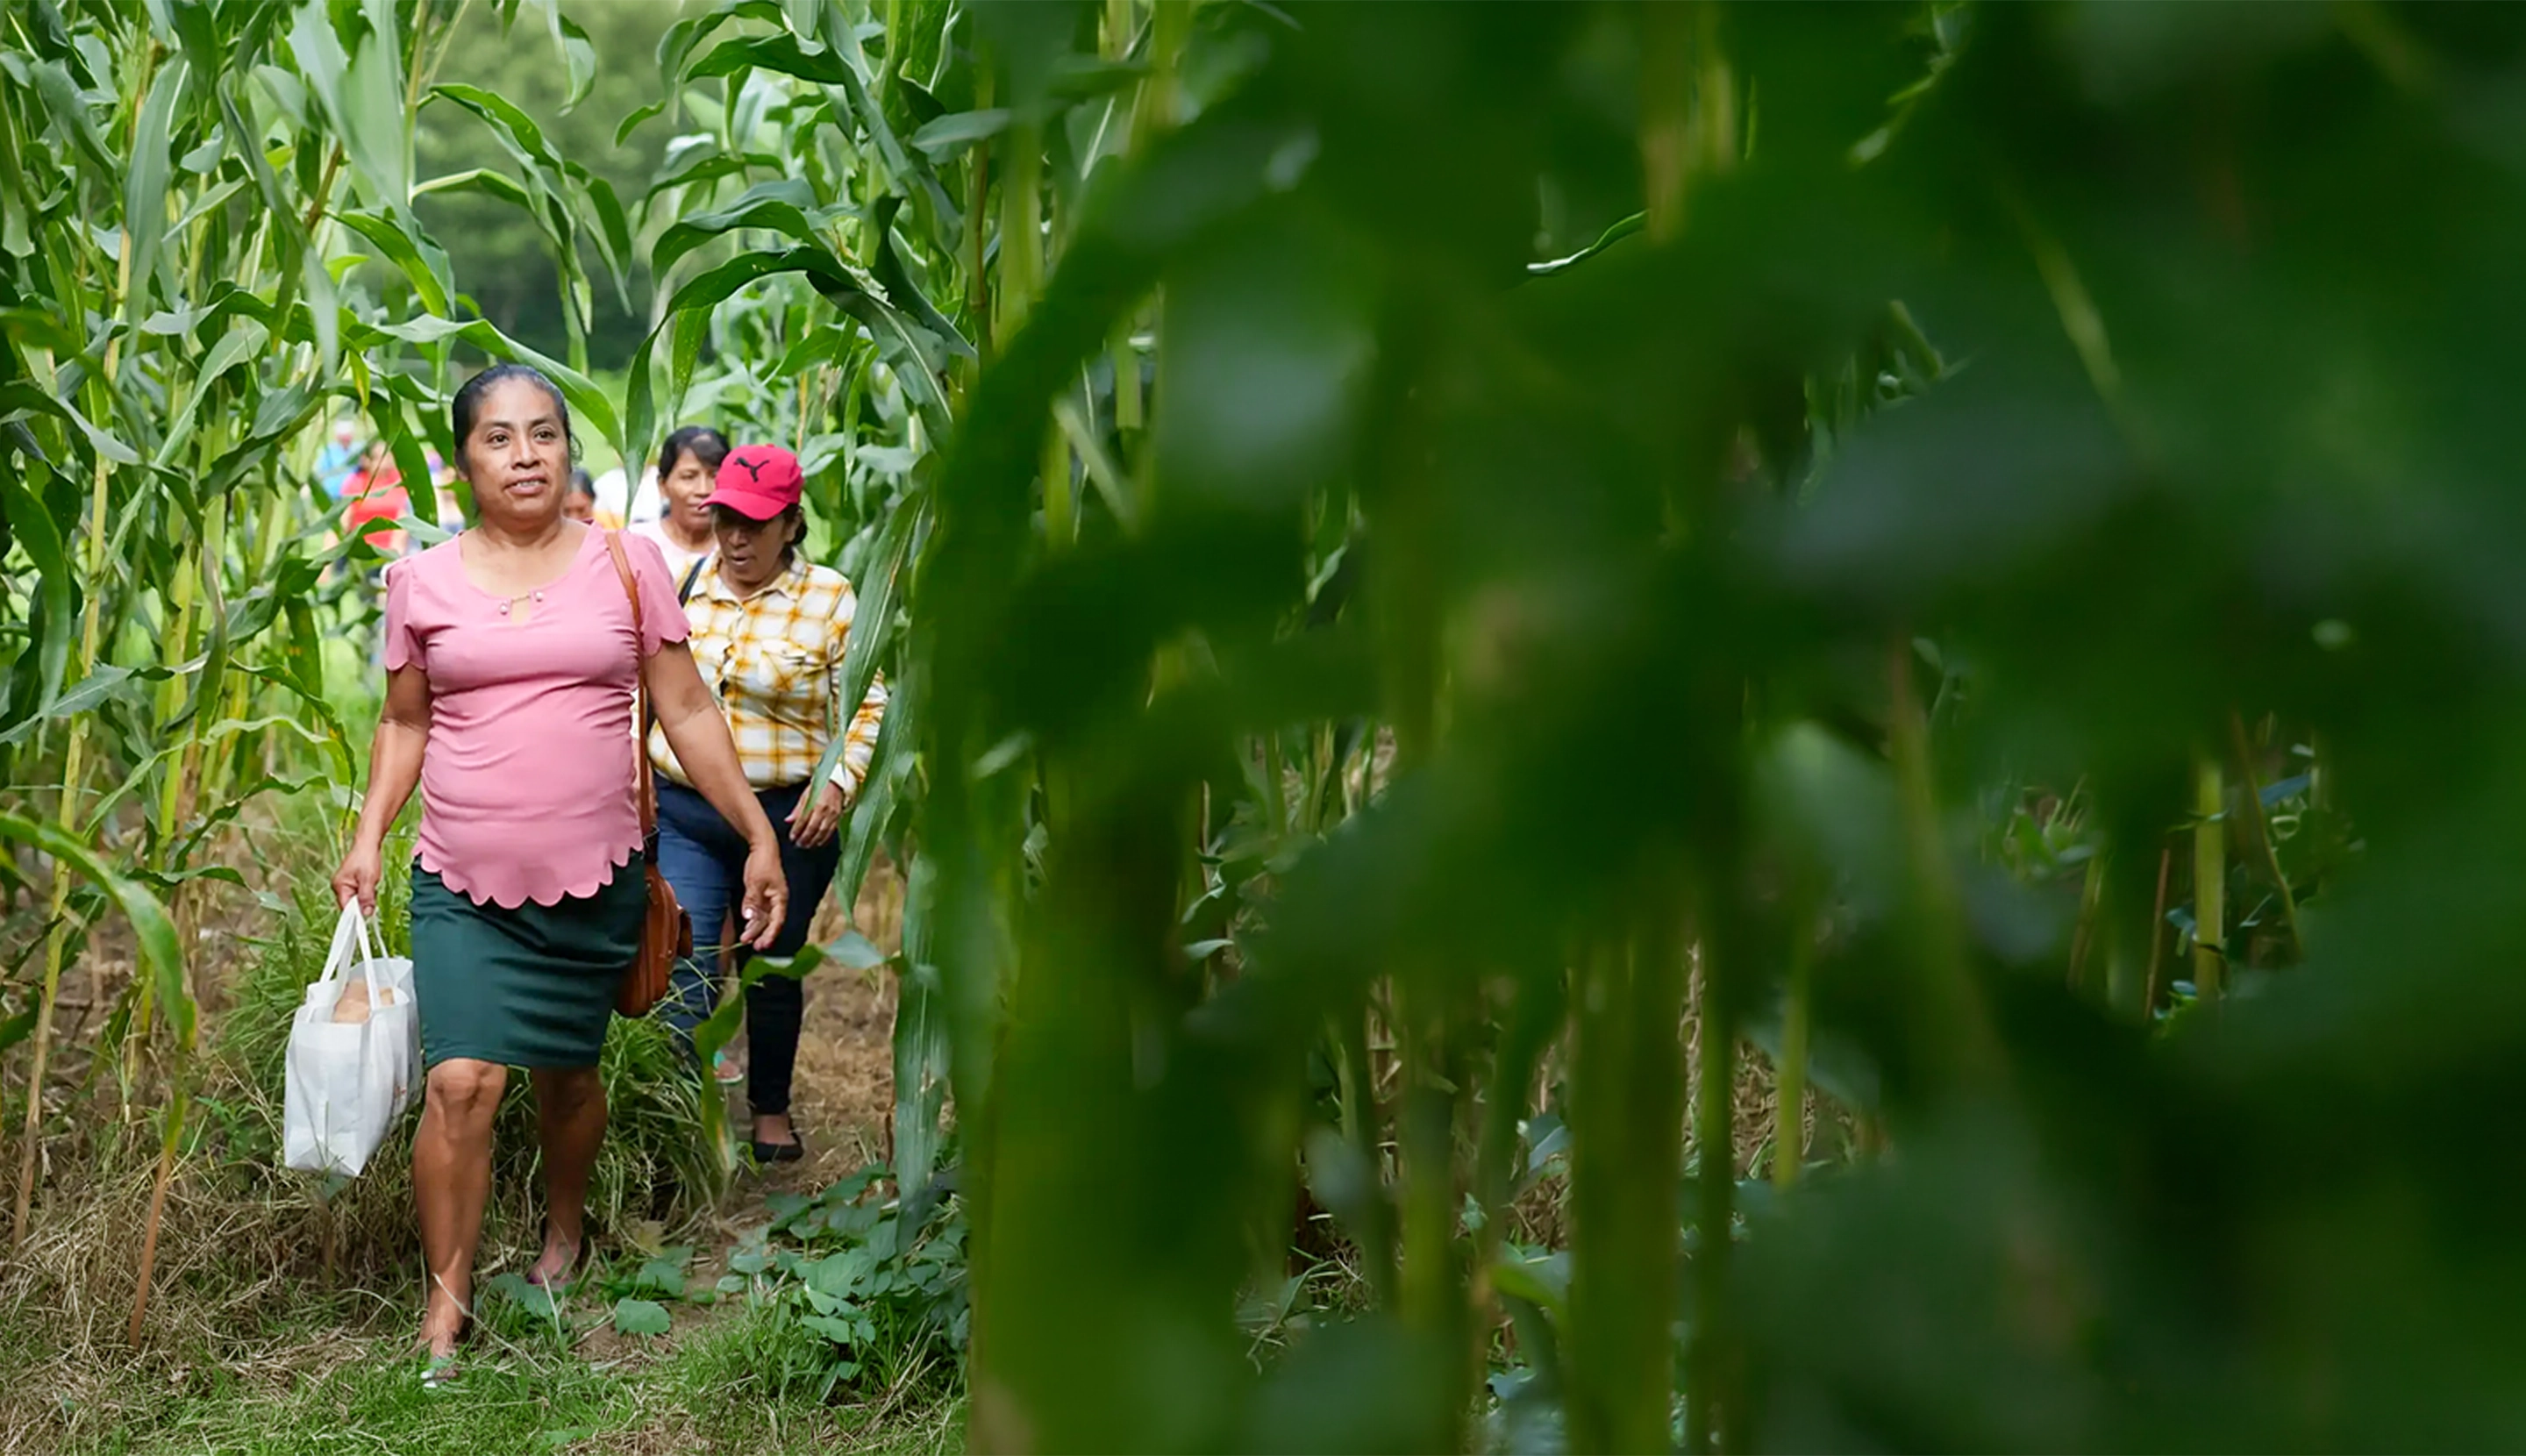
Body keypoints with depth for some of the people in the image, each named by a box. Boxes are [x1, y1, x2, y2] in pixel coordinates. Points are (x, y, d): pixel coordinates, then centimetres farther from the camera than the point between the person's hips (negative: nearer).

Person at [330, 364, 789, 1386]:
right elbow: (404, 724, 13)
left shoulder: (625, 564, 1)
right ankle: (446, 1301, 2)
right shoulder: (422, 583, 2)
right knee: (462, 1082, -13)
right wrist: (368, 838, 1)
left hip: (594, 880, 1)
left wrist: (758, 835, 1)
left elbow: (687, 713, 4)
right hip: (463, 883, 0)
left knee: (565, 1074, 12)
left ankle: (565, 1224, 42)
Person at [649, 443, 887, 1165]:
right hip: (682, 812, 1)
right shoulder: (681, 587, 6)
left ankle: (771, 1108, 30)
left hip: (787, 816, -1)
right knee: (683, 973, -8)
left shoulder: (829, 599, -3)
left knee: (774, 970, 12)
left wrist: (839, 780, -15)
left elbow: (867, 703, -2)